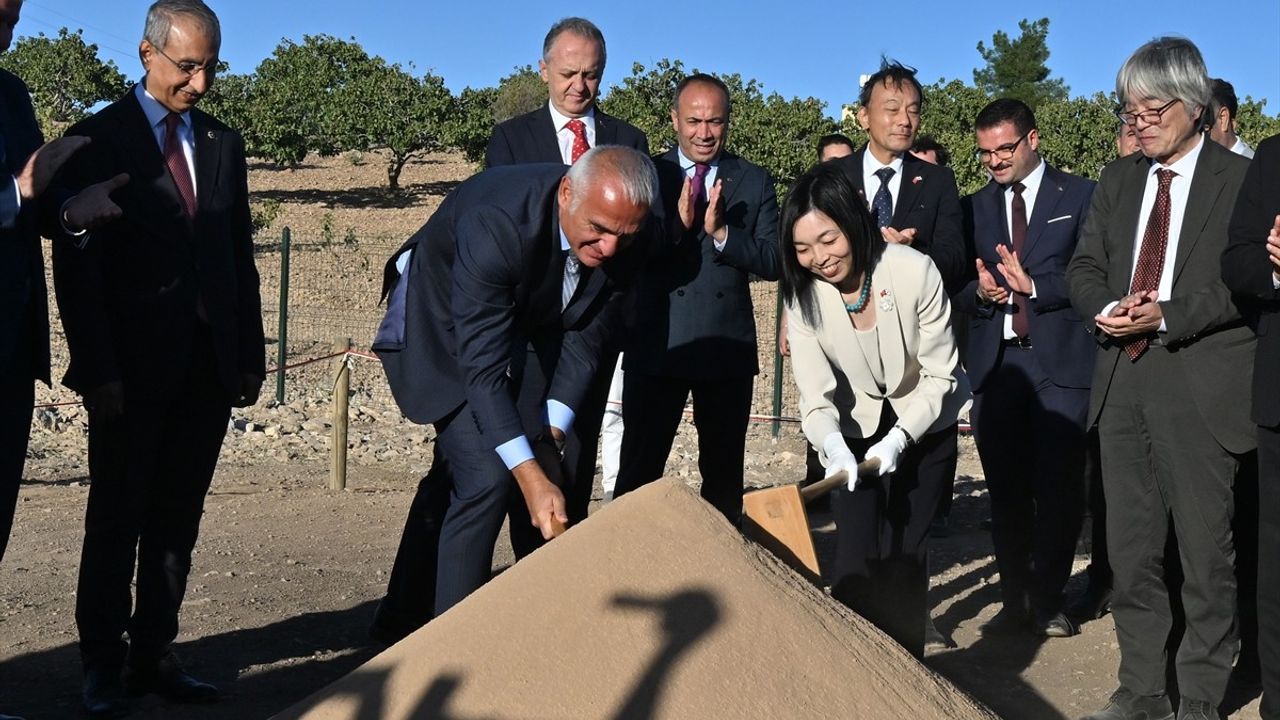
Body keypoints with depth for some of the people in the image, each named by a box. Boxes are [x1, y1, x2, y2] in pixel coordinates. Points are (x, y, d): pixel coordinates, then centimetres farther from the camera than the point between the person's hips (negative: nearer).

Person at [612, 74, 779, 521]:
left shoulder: (754, 182, 5)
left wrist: (721, 232, -18)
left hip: (729, 347, 2)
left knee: (725, 471, 12)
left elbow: (773, 262, -4)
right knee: (639, 468, 3)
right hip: (657, 346, -1)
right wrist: (678, 223, -22)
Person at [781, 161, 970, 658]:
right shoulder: (803, 295, -19)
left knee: (903, 549, -4)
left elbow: (940, 375, -17)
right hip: (854, 428, 2)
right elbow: (815, 398, -19)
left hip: (924, 421, -1)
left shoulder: (914, 272, -26)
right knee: (856, 552, -6)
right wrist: (834, 446, -38)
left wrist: (898, 440, -27)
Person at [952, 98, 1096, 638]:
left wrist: (1034, 286, -14)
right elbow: (959, 287, 13)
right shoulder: (977, 206, 16)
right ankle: (1015, 600, 15)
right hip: (995, 364, 3)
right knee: (1006, 489, 5)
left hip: (1061, 360, -3)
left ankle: (1048, 602, 9)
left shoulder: (1079, 197, 5)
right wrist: (981, 291, -8)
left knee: (1058, 486, -3)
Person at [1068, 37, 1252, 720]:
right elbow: (1085, 266, 14)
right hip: (1122, 381, 6)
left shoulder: (1241, 181, -3)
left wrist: (1168, 316, -19)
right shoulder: (1117, 180, 15)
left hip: (1200, 388, -5)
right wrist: (1106, 308, -7)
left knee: (1204, 548, 2)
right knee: (1130, 546, 11)